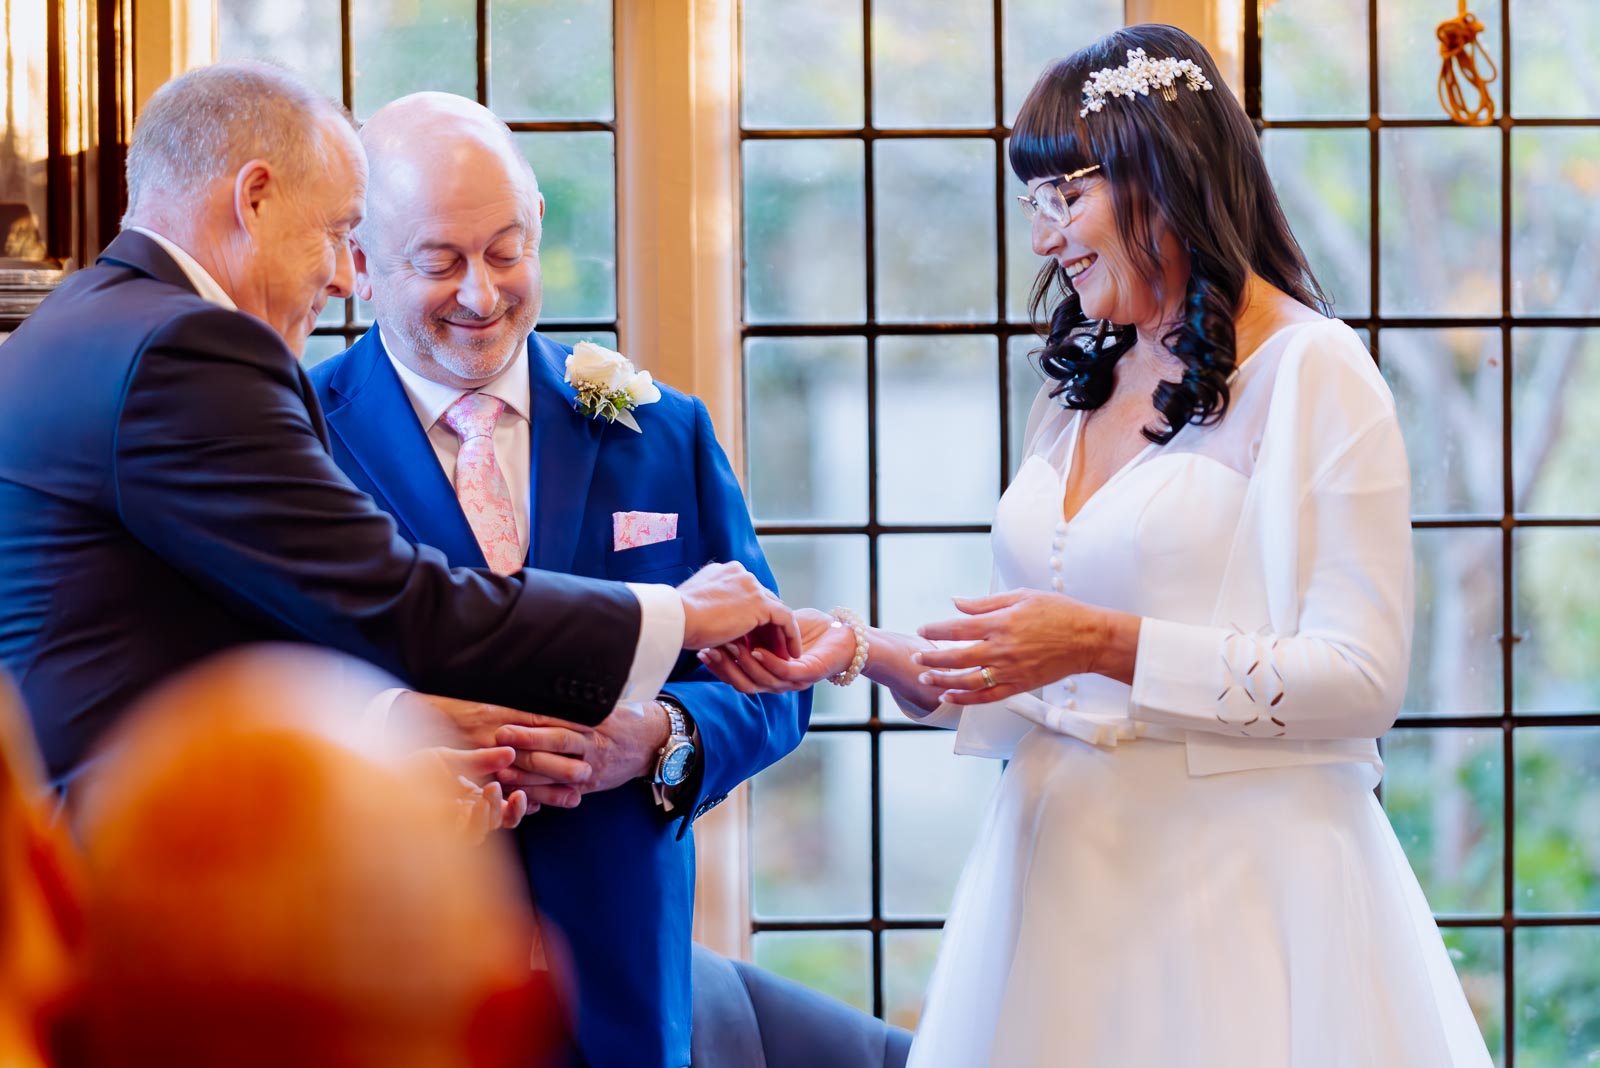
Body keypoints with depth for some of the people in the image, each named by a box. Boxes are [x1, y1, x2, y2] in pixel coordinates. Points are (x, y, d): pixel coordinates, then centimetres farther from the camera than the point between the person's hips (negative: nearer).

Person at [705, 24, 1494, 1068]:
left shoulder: (1316, 374, -7)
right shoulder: (1077, 388, 15)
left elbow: (1363, 678, -14)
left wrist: (1104, 643, -17)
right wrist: (867, 651, 0)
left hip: (1239, 883, -6)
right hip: (1064, 877, 6)